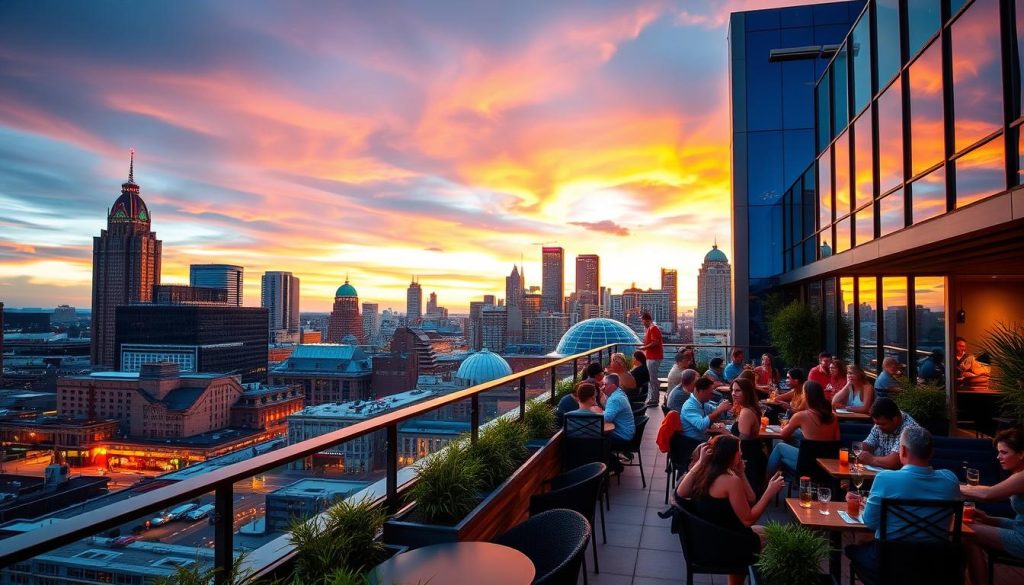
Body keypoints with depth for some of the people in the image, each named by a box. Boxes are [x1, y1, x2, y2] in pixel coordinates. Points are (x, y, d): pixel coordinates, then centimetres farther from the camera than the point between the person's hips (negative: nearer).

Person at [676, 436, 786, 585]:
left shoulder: (703, 472, -1)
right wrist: (770, 492, -18)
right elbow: (748, 520, -20)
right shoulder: (731, 481, -24)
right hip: (723, 544, -7)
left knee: (761, 531, 28)